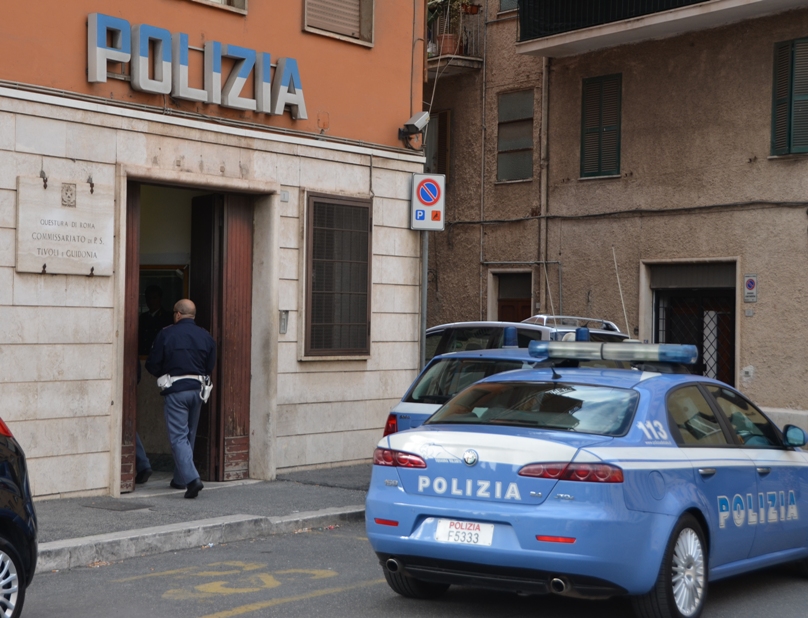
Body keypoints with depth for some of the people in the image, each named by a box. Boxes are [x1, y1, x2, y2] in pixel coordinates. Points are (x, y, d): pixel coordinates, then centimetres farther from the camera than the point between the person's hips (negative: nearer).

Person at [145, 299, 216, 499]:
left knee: (178, 436, -4)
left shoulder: (167, 334, -7)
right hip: (198, 389, 5)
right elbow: (211, 366, 7)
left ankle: (192, 478, -20)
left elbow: (152, 365, -3)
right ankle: (180, 479, 27)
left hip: (175, 390, -5)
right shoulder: (206, 336, 4)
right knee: (189, 435, 17)